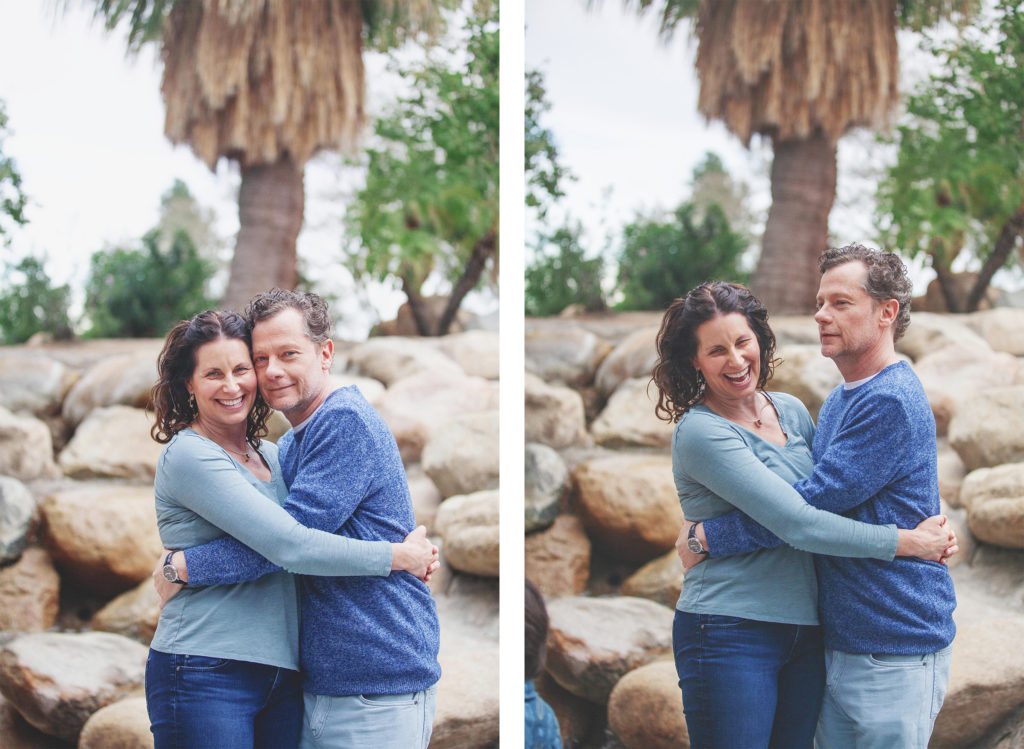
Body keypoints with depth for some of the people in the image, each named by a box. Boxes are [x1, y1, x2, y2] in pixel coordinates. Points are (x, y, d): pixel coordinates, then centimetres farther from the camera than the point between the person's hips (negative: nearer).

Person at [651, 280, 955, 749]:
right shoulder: (700, 433, -13)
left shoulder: (791, 411, 10)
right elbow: (797, 524, -19)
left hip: (805, 634, 7)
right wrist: (909, 542, -14)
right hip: (729, 636, -7)